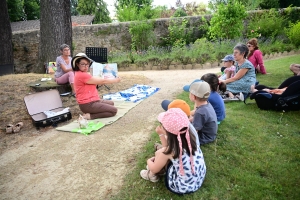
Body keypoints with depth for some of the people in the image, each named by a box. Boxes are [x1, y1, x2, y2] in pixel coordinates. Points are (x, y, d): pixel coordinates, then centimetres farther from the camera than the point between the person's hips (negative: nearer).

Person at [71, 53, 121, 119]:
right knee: (114, 110, -9)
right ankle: (90, 116, -9)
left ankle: (90, 112, 12)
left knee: (111, 103, 28)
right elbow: (102, 81, -14)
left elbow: (97, 79, 11)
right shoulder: (82, 75, -19)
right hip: (88, 104, -11)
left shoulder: (81, 74, 15)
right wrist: (115, 80, -2)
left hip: (91, 101, 11)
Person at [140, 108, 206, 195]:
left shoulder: (170, 150, -27)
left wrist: (149, 161, 12)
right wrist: (161, 134, 2)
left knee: (159, 153, 3)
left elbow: (154, 169, -8)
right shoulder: (189, 138, -11)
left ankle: (151, 176, 28)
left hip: (184, 187, -6)